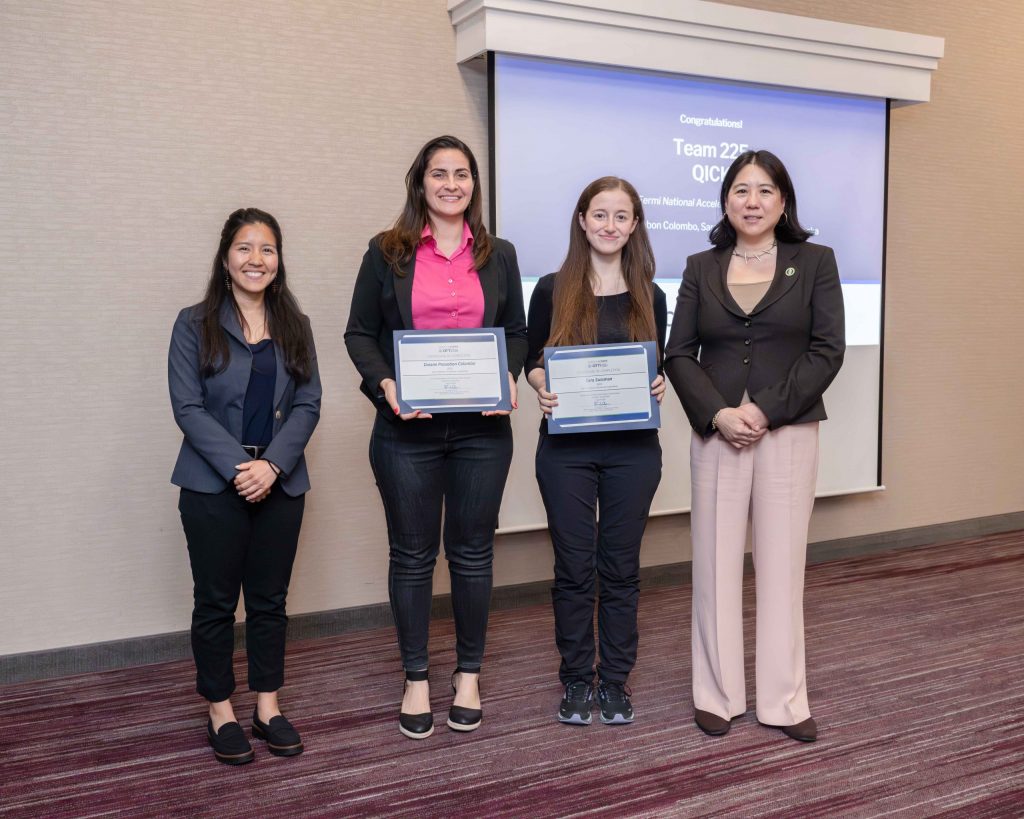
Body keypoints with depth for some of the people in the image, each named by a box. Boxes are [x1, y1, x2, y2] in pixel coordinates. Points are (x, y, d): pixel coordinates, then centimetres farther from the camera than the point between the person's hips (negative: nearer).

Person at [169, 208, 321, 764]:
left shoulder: (294, 327, 9)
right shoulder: (195, 325, 0)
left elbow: (308, 405, 2)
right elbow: (187, 407, -7)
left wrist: (273, 464, -13)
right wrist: (238, 467, -16)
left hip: (281, 485, 3)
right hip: (213, 487, -3)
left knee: (270, 599, 10)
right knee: (216, 601, 6)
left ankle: (268, 707, 23)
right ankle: (220, 712, 19)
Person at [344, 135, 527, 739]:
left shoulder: (499, 255, 10)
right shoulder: (387, 253, 4)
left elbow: (517, 333, 13)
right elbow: (360, 333, 4)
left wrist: (508, 378, -7)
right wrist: (384, 384, -13)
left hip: (482, 428, 2)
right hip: (407, 429, -1)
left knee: (472, 552, 9)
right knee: (412, 555, 7)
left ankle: (469, 676, 25)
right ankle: (416, 679, 22)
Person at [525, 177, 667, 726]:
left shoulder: (649, 297, 7)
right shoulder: (552, 290, 1)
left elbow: (657, 367, 12)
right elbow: (533, 363, 5)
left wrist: (659, 386, -9)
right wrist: (542, 389, -15)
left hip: (633, 448, 2)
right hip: (567, 448, -1)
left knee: (621, 567, 8)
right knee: (574, 567, 5)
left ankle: (615, 681, 22)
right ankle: (575, 681, 20)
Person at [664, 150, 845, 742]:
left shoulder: (815, 262, 4)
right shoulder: (702, 268, 8)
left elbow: (828, 351, -4)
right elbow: (679, 354, 3)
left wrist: (765, 409, -13)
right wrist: (717, 414, -13)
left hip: (789, 432, -1)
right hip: (716, 432, 1)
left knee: (783, 564, 5)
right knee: (716, 562, 5)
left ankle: (784, 699, 16)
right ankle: (718, 694, 17)